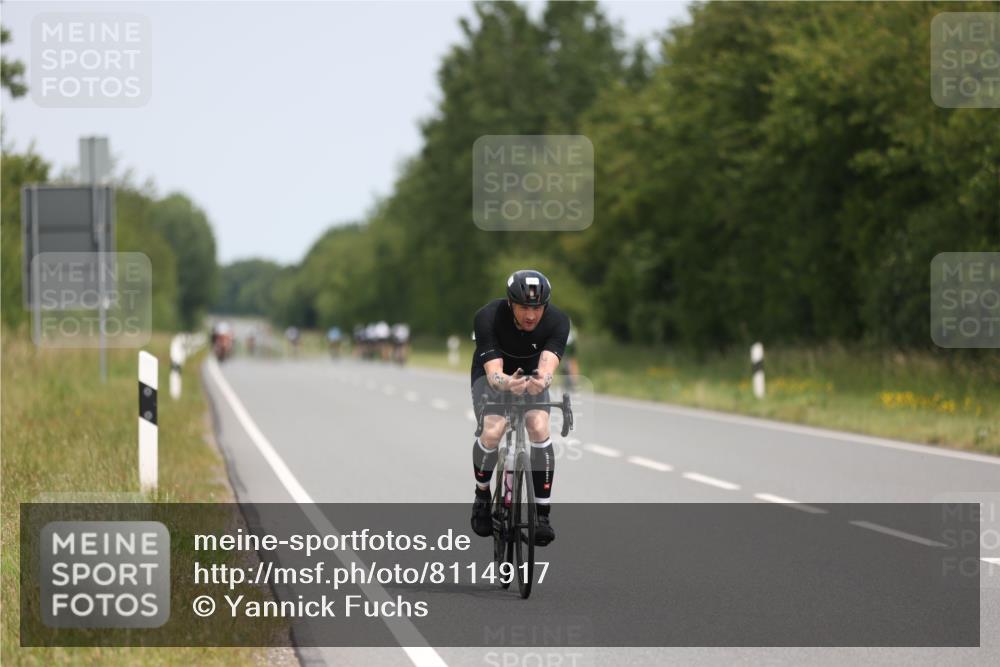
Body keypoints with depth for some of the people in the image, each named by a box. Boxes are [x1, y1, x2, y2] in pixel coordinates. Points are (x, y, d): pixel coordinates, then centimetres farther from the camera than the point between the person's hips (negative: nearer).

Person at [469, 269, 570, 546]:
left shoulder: (557, 321, -27)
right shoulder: (488, 317, -32)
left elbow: (547, 363, -40)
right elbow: (493, 371, -40)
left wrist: (542, 380, -64)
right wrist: (506, 383, -63)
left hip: (531, 378, 2)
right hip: (493, 376, -2)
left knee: (540, 430, -24)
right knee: (492, 433, -26)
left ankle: (542, 515, -16)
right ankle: (482, 495, 3)